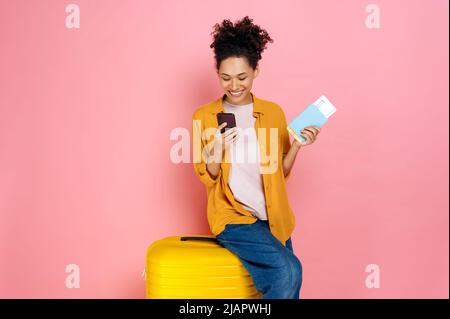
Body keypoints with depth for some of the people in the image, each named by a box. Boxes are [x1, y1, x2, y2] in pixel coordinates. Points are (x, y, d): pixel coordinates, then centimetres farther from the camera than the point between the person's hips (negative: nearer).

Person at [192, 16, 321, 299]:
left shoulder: (274, 112, 4)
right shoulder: (204, 116, -2)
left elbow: (280, 173, 8)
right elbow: (208, 178, -2)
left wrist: (296, 145, -9)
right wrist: (216, 151, -21)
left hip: (273, 218, 4)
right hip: (232, 217, -4)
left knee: (284, 283, 3)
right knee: (289, 271, -22)